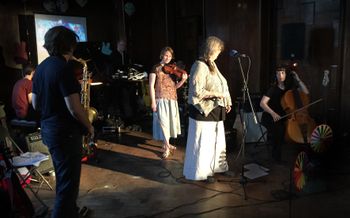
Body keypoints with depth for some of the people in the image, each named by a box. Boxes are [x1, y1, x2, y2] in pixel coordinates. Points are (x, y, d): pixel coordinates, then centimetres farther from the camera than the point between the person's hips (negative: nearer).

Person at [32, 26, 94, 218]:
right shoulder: (64, 68, -19)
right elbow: (75, 109, -23)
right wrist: (89, 127, -8)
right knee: (68, 183, 2)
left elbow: (35, 104, 13)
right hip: (65, 132, -10)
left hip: (48, 129, 10)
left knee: (64, 178, 24)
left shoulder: (41, 67, 7)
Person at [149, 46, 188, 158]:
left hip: (172, 99, 5)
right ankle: (166, 147, 1)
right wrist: (153, 102, -13)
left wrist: (183, 80, -11)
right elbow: (151, 86, -7)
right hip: (161, 99, -5)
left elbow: (175, 86, 8)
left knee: (170, 121, 12)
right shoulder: (156, 68, -4)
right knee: (163, 121, -7)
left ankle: (166, 143, 29)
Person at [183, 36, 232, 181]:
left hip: (215, 111, 9)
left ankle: (214, 167, 34)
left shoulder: (211, 64, 12)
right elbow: (197, 90, -23)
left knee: (217, 141, 18)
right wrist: (215, 94, -18)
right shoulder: (200, 66, -17)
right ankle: (200, 172, 18)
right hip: (204, 111, -9)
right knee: (203, 144, 3)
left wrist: (226, 102, 9)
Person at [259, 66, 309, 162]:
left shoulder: (289, 88, 6)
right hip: (270, 117, -4)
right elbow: (262, 103, -18)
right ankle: (276, 157, -14)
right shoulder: (273, 89, -9)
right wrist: (273, 113, -32)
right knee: (280, 128, -32)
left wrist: (298, 80, -4)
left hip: (282, 117, 4)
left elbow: (306, 92, 4)